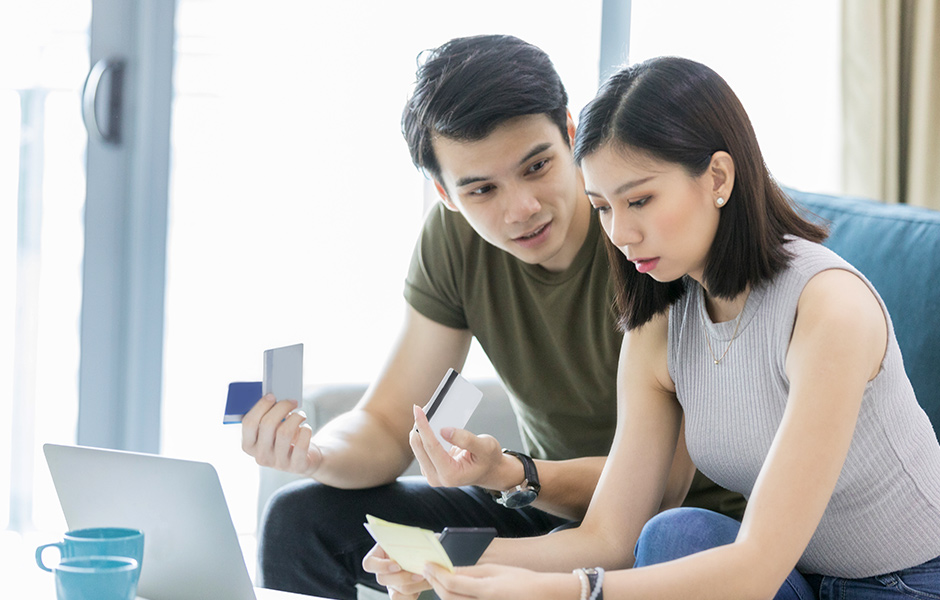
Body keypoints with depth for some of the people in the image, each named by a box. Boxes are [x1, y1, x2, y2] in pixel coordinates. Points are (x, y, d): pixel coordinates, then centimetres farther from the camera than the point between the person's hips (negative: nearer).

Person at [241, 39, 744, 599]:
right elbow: (386, 425, -5)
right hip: (548, 504, 6)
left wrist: (509, 475, -38)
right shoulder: (453, 236, -7)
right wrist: (312, 454, -28)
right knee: (301, 519, -6)